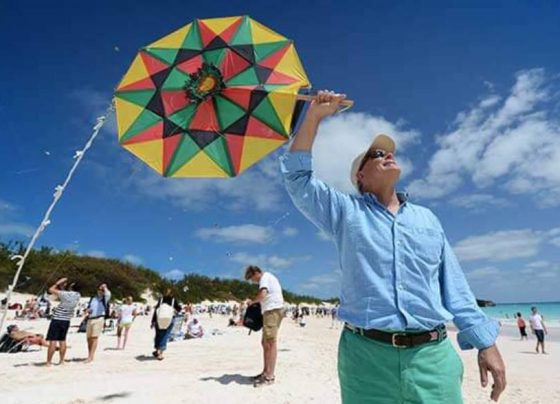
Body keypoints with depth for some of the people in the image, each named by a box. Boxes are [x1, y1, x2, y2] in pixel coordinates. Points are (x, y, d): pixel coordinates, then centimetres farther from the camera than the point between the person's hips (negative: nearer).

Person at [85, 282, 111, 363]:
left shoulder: (105, 298, 1)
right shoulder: (93, 298, 17)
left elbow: (108, 294, -24)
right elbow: (87, 308, 19)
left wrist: (105, 287, -14)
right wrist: (88, 310, -1)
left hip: (99, 319, -6)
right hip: (90, 319, 6)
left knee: (94, 337, -10)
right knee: (89, 338, 8)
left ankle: (91, 357, -10)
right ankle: (89, 355, 20)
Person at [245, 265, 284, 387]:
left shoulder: (265, 277, -6)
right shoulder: (270, 277, 24)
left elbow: (262, 294, -23)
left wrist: (252, 301, -7)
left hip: (272, 310, -11)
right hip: (273, 310, 11)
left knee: (270, 343, -9)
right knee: (265, 343, 13)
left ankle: (270, 376, -6)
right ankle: (266, 372, 19)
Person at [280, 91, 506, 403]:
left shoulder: (427, 218, 15)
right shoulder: (346, 211, 5)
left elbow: (454, 285, 13)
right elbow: (297, 176, -3)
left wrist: (486, 342, 7)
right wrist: (315, 115, -7)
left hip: (433, 355, 3)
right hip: (366, 355, -2)